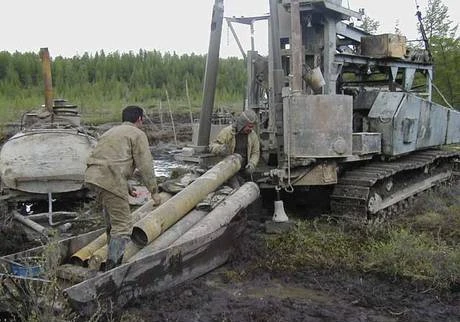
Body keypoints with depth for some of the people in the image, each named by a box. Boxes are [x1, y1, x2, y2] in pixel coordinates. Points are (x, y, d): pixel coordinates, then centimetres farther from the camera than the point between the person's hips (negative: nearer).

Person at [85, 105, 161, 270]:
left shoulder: (112, 131, 29)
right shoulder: (138, 134, 4)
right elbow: (145, 166, -3)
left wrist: (127, 188, 34)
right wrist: (154, 191, 4)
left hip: (92, 176, 9)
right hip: (110, 180, -9)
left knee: (111, 215, 26)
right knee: (123, 225, -5)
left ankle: (114, 254, 37)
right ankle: (111, 267, -9)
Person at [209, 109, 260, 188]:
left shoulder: (253, 135, 1)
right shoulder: (227, 132, -10)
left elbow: (255, 153, 9)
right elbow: (212, 146, -7)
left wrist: (252, 164, -11)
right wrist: (221, 149, -31)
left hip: (244, 171, 4)